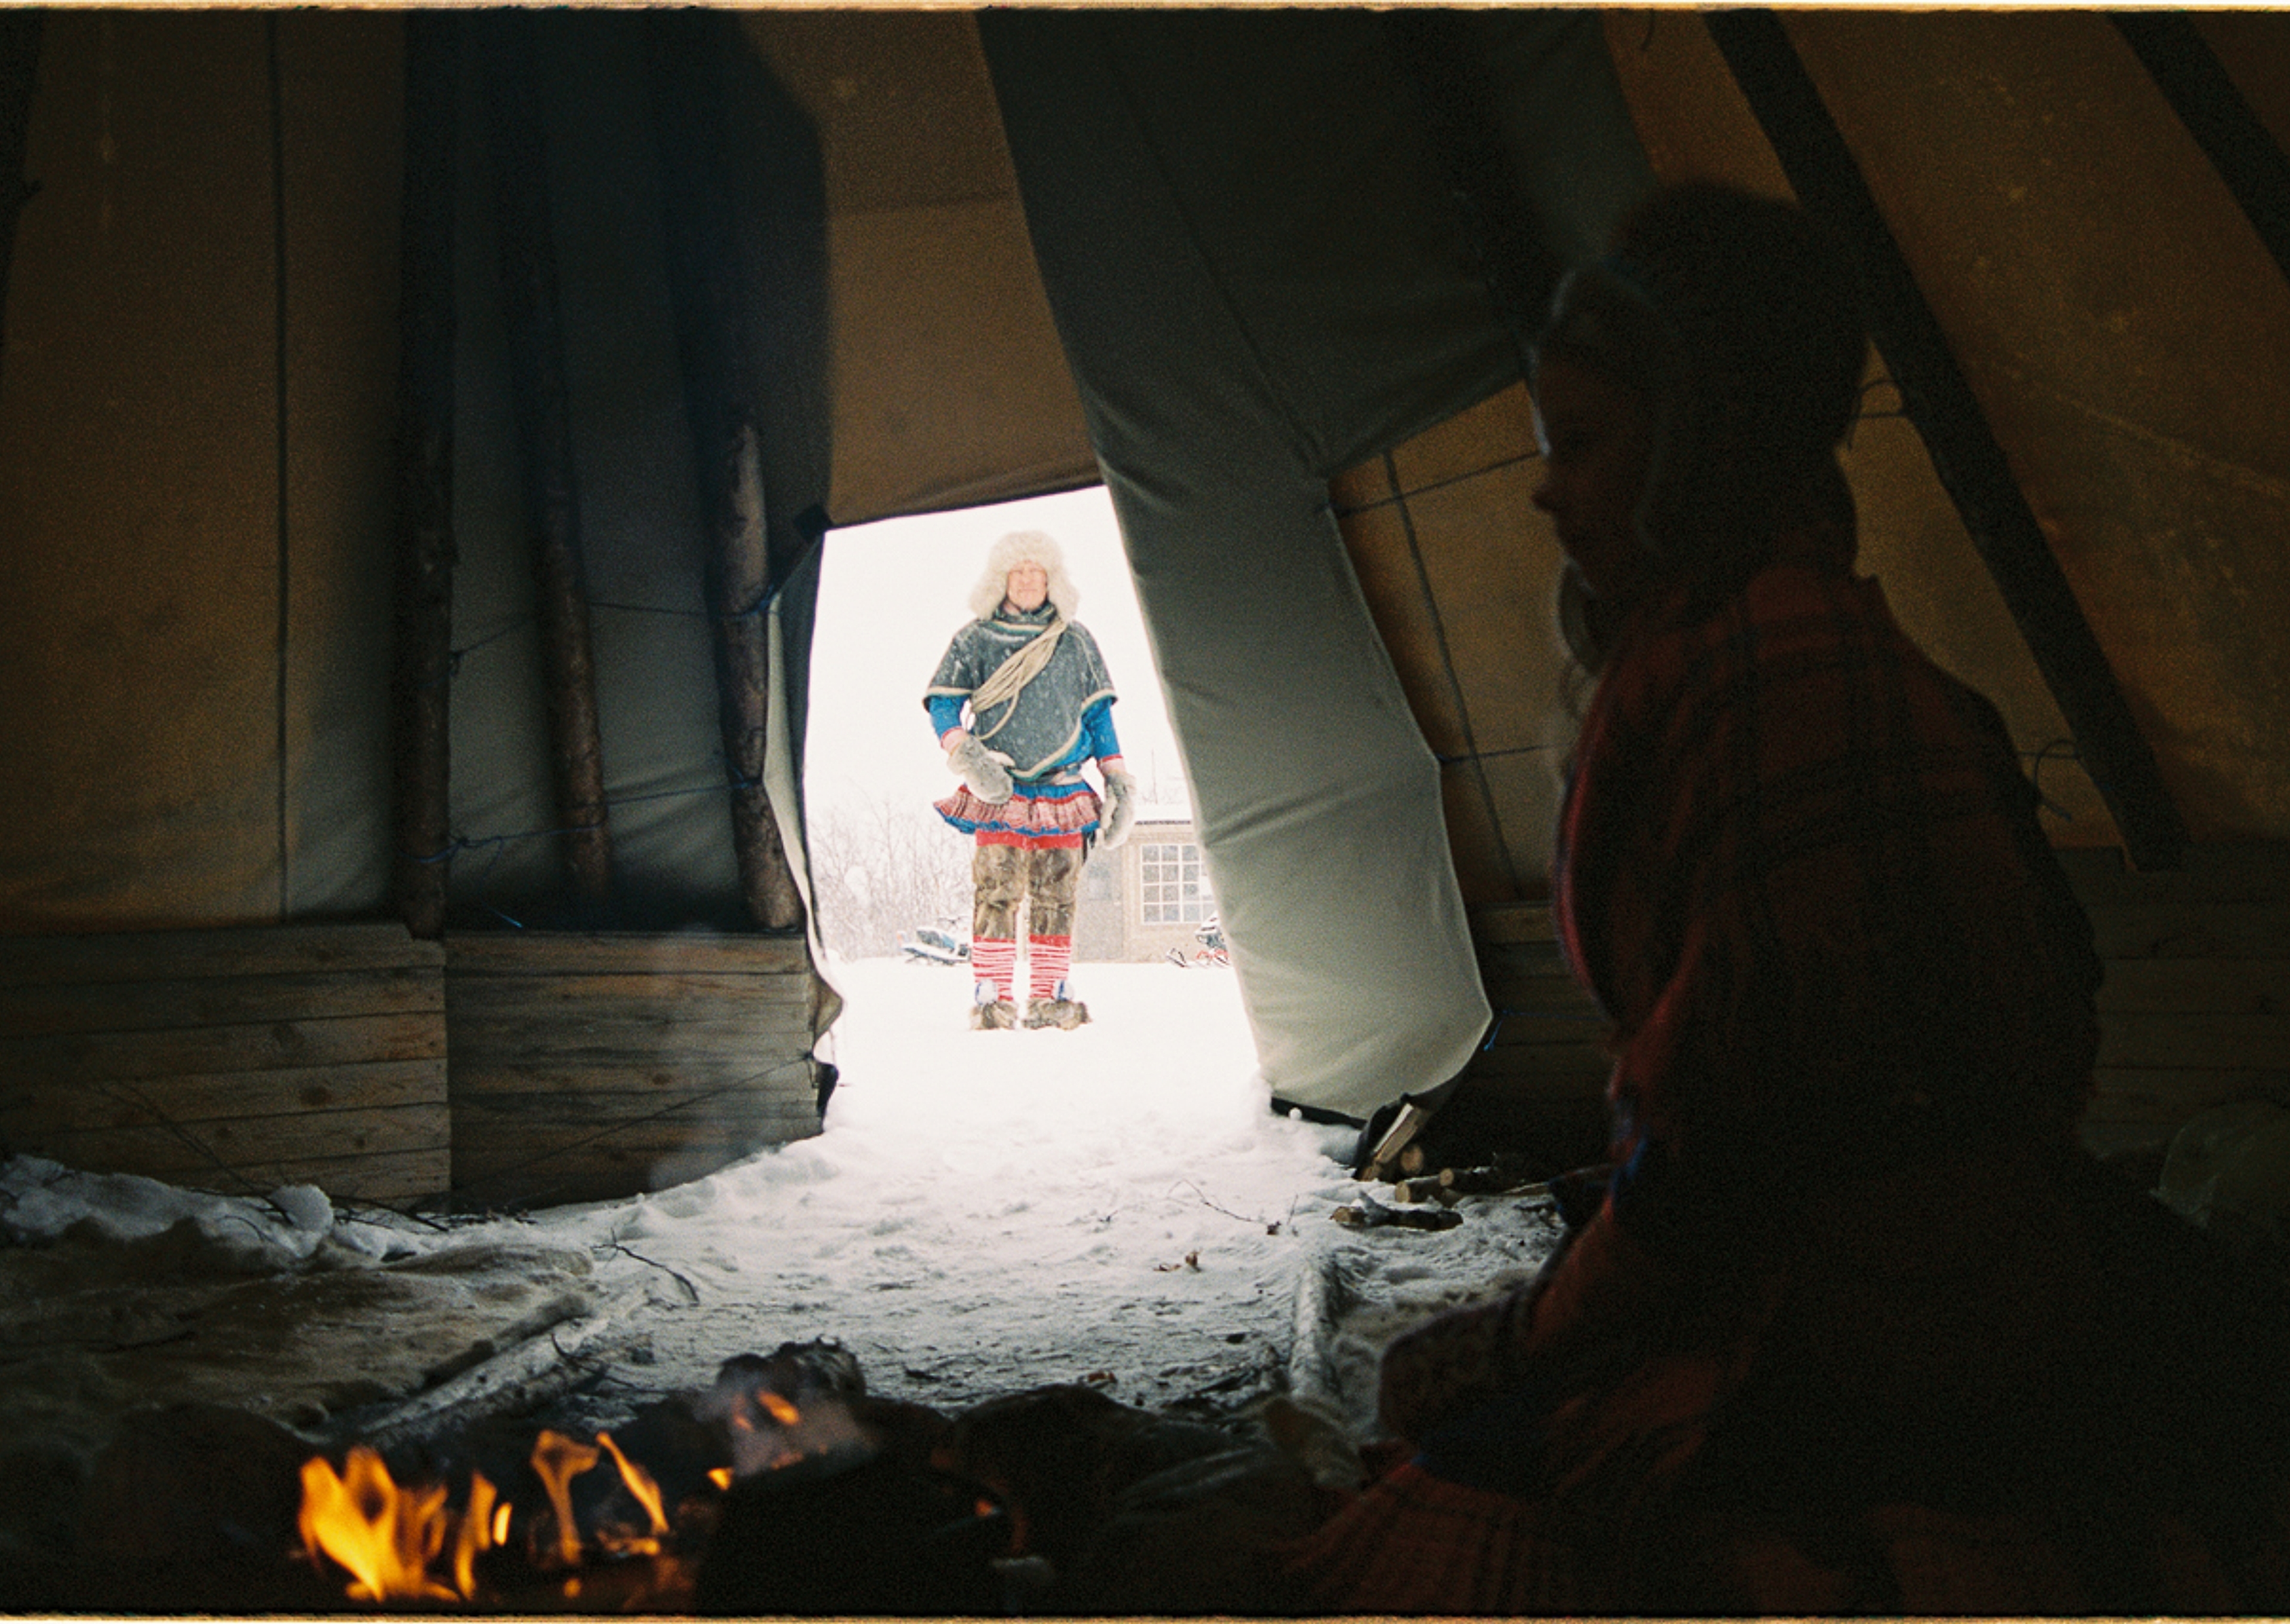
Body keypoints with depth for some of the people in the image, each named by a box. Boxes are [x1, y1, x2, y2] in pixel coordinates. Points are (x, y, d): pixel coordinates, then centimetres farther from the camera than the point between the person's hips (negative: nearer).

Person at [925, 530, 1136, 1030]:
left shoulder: (1076, 642, 13)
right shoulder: (975, 641, 7)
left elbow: (1097, 713, 18)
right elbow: (941, 702, 4)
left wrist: (1117, 779, 12)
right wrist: (963, 753, -15)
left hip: (1064, 792, 2)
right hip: (999, 790, -2)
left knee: (1057, 898, 0)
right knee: (997, 893, -12)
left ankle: (1047, 998, 6)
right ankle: (991, 996, -9)